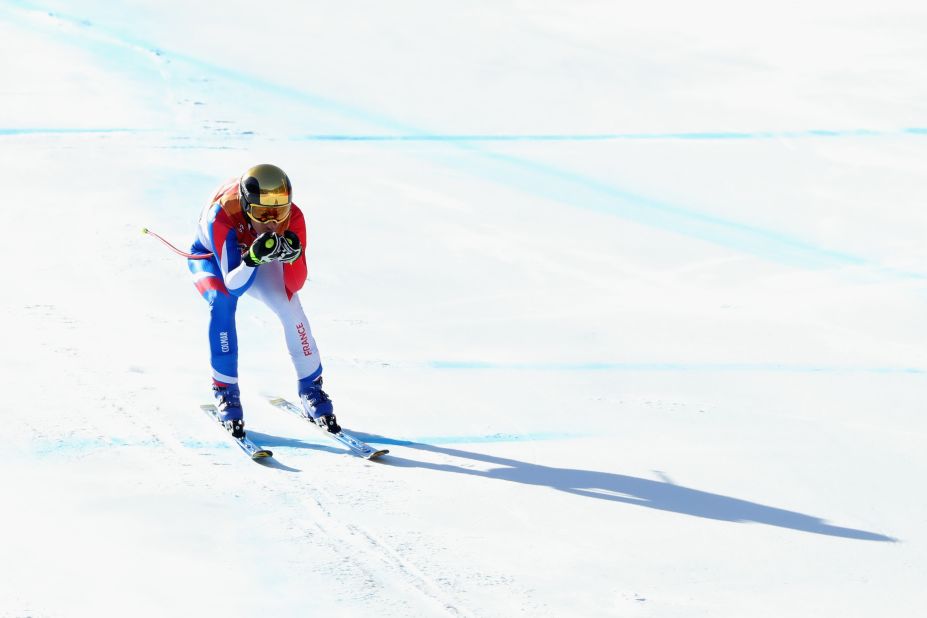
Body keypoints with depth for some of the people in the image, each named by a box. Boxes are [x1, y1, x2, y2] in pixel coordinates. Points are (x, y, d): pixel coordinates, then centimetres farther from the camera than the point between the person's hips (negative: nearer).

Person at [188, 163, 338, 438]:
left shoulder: (292, 218, -33)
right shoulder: (222, 216, -42)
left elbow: (295, 285, -31)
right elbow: (234, 285, -43)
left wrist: (293, 256, -51)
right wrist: (254, 257, -61)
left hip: (256, 259, 3)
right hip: (211, 258, -3)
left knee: (290, 306, -20)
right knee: (222, 302, -32)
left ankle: (311, 389, -3)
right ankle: (225, 390, -19)